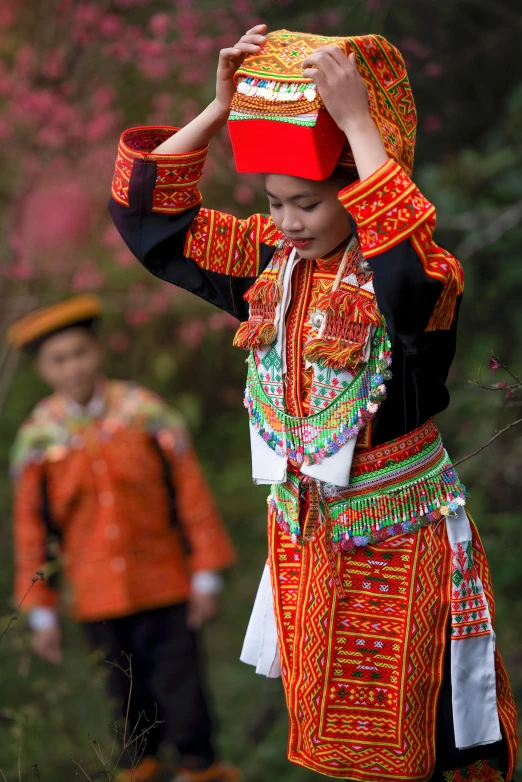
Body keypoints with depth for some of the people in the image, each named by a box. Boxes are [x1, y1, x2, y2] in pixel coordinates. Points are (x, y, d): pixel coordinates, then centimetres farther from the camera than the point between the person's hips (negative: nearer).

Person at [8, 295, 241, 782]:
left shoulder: (145, 412, -5)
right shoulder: (38, 437, -4)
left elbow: (191, 494, -1)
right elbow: (31, 527, 2)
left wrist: (205, 576, -2)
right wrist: (41, 613, 3)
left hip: (164, 585, -1)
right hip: (97, 596, 1)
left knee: (179, 682, 1)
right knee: (128, 695, 11)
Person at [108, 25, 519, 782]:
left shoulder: (404, 271, -22)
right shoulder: (270, 256, -3)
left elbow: (415, 279, -47)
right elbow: (152, 217, -1)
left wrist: (357, 120, -43)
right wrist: (223, 107, -12)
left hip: (397, 536, -6)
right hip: (301, 528, 6)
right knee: (320, 721, 20)